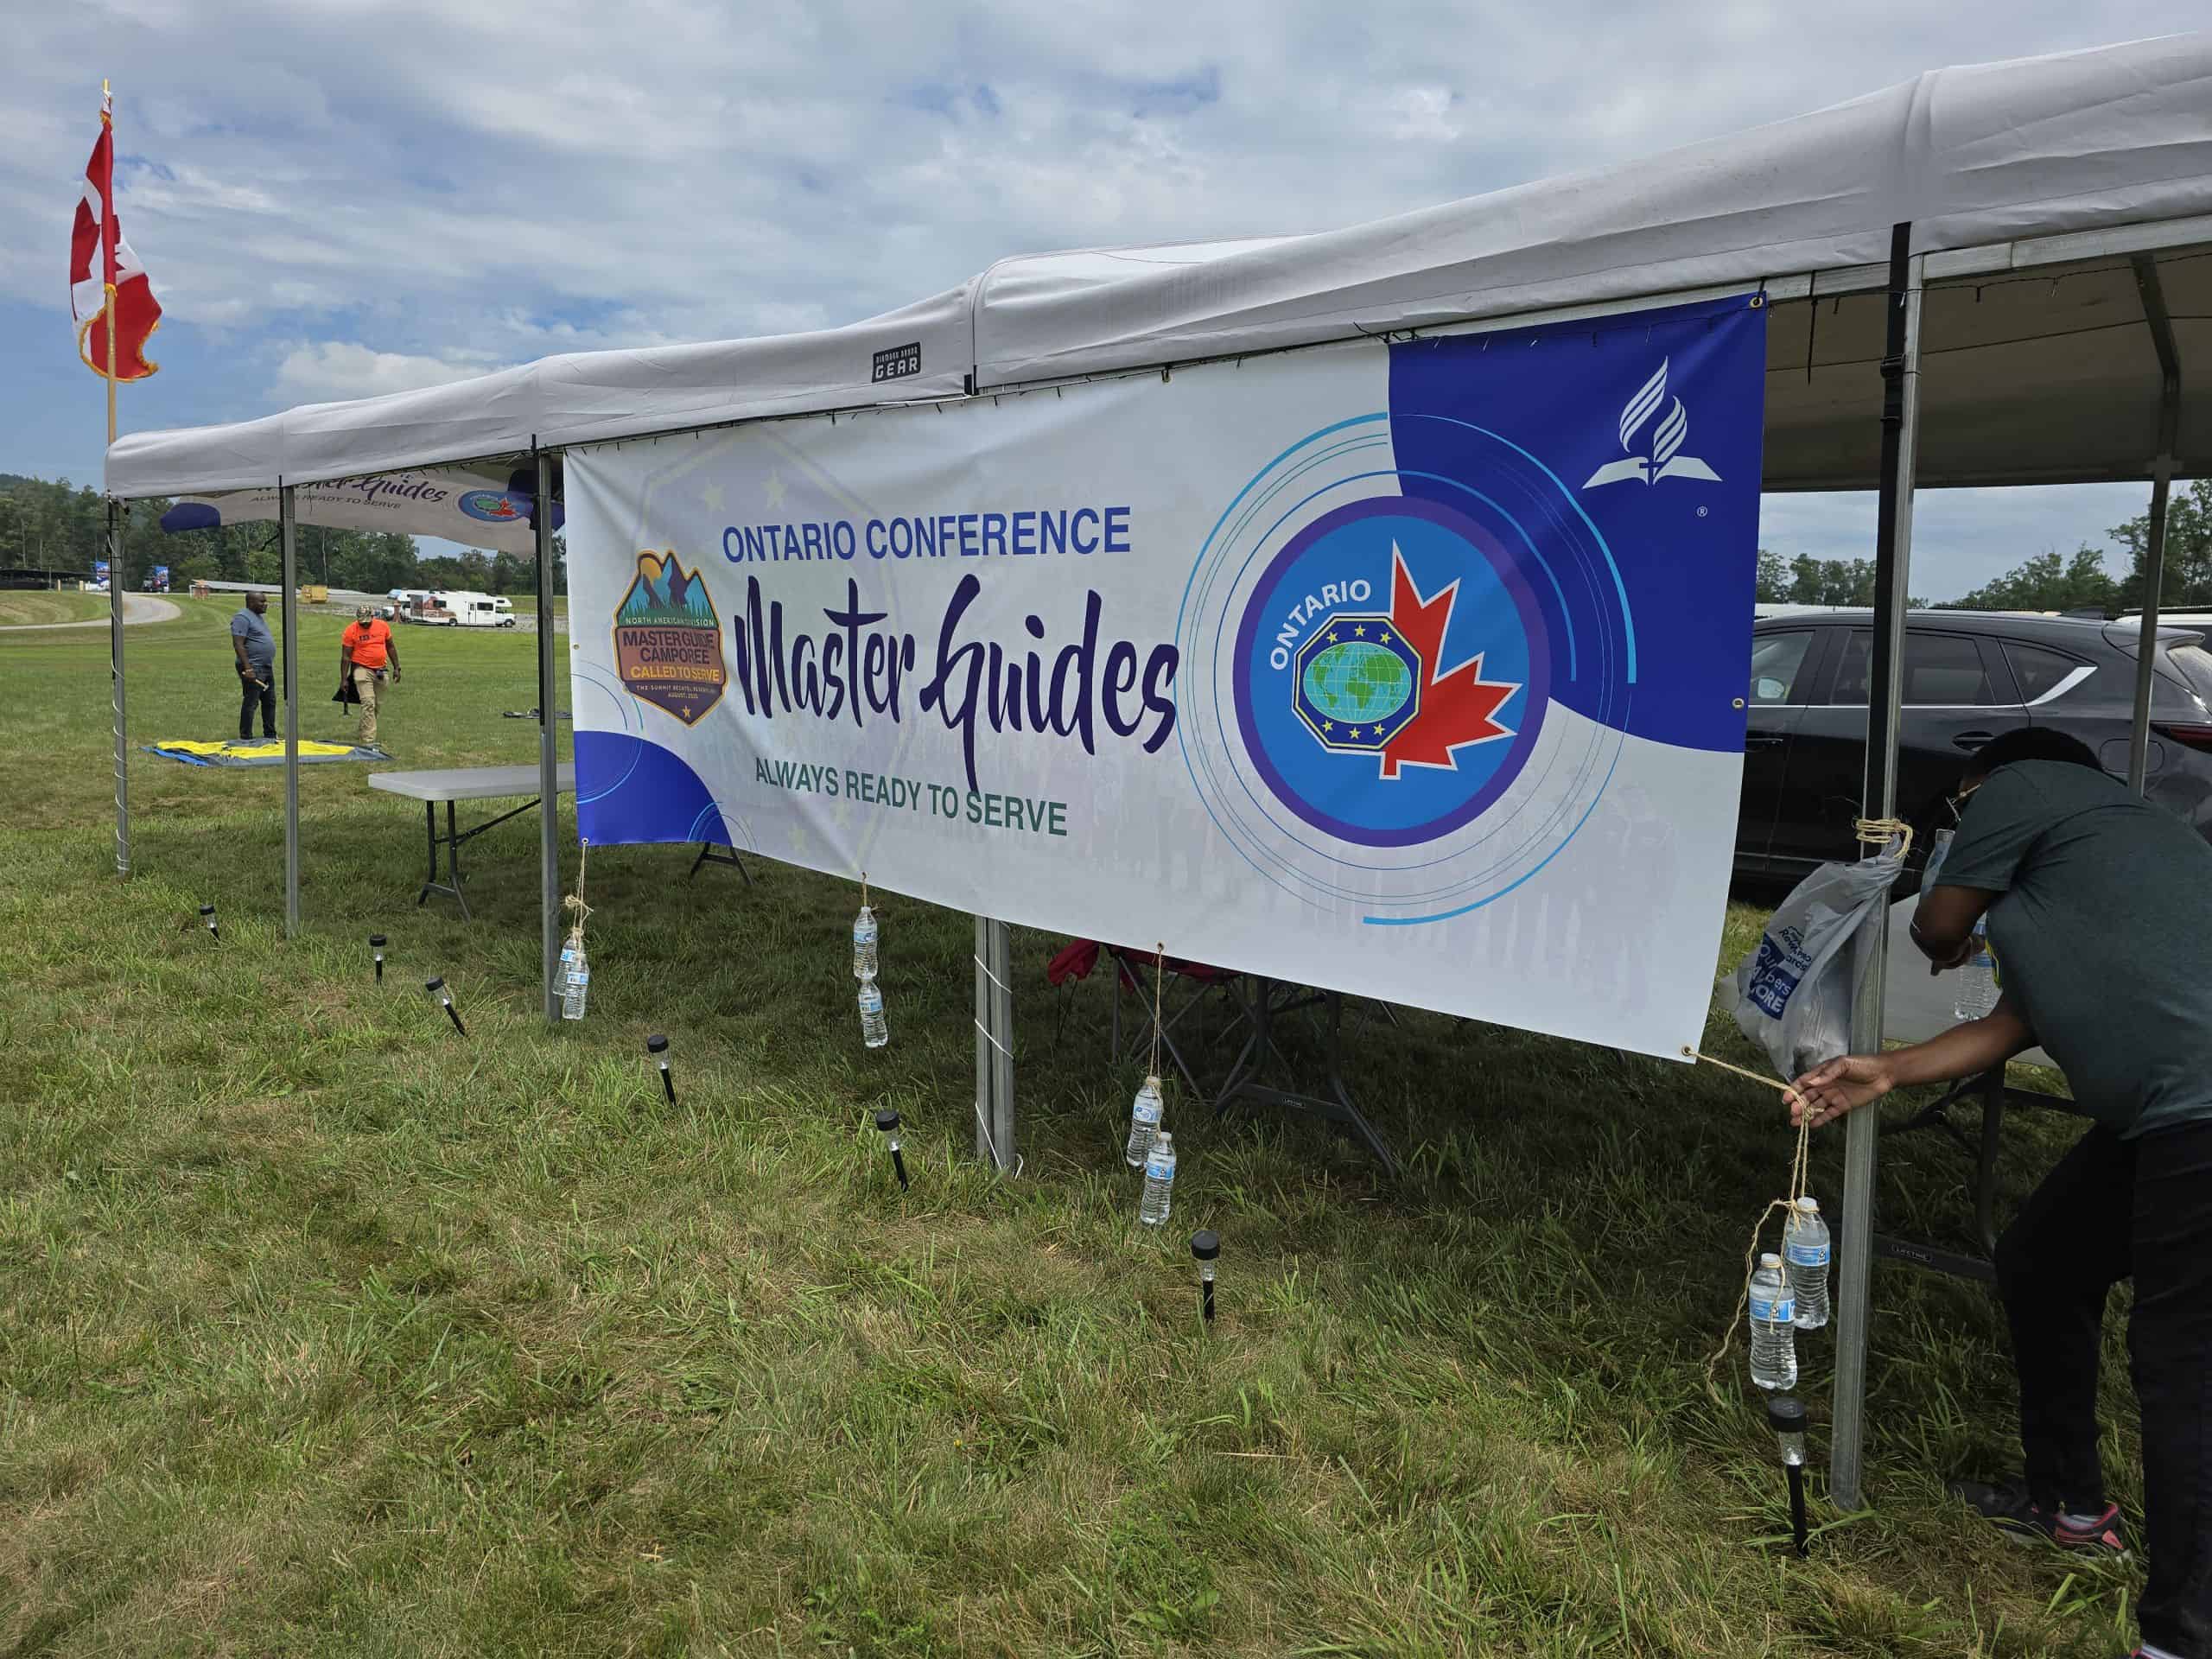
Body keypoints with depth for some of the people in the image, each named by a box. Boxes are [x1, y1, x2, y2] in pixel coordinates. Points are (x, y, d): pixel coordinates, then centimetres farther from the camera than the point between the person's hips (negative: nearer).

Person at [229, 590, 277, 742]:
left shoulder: (258, 617, 18)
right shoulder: (242, 618, -12)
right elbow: (238, 644, -19)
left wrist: (271, 666, 24)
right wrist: (248, 668, -25)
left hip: (267, 669, 10)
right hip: (253, 669, -10)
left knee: (270, 702, 14)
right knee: (250, 703, -6)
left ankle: (270, 735, 23)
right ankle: (245, 738, -2)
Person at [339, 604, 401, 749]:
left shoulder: (383, 626, 1)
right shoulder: (351, 631, -9)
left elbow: (391, 647, 12)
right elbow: (346, 656, -7)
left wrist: (396, 668, 10)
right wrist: (344, 679, -9)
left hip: (381, 670, 5)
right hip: (362, 670, -4)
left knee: (376, 705, 12)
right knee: (368, 703, -14)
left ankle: (365, 730, 32)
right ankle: (368, 741, -16)